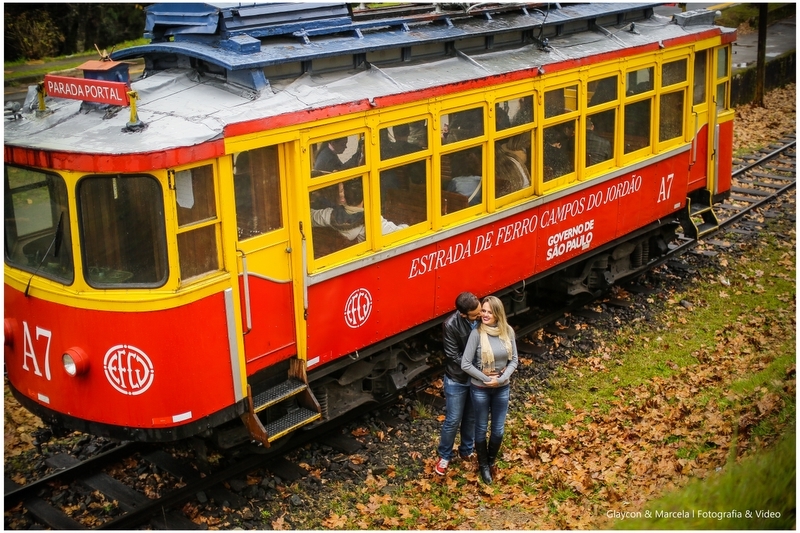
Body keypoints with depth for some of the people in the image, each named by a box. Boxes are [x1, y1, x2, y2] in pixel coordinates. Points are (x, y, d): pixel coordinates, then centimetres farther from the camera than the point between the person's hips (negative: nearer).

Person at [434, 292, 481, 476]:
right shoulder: (451, 325, -25)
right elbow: (454, 357, -20)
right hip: (457, 379, -4)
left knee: (472, 418, 20)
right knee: (453, 420, 8)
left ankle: (466, 451, 41)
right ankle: (444, 456, 30)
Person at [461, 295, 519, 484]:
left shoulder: (508, 332, -9)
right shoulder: (477, 333, -20)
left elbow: (514, 360, -1)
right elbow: (465, 364, -17)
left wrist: (501, 379, -15)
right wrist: (486, 379, -18)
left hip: (502, 388, 3)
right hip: (480, 389, -3)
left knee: (498, 430, 16)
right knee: (481, 429, 14)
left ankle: (491, 461, 42)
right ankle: (483, 465, 36)